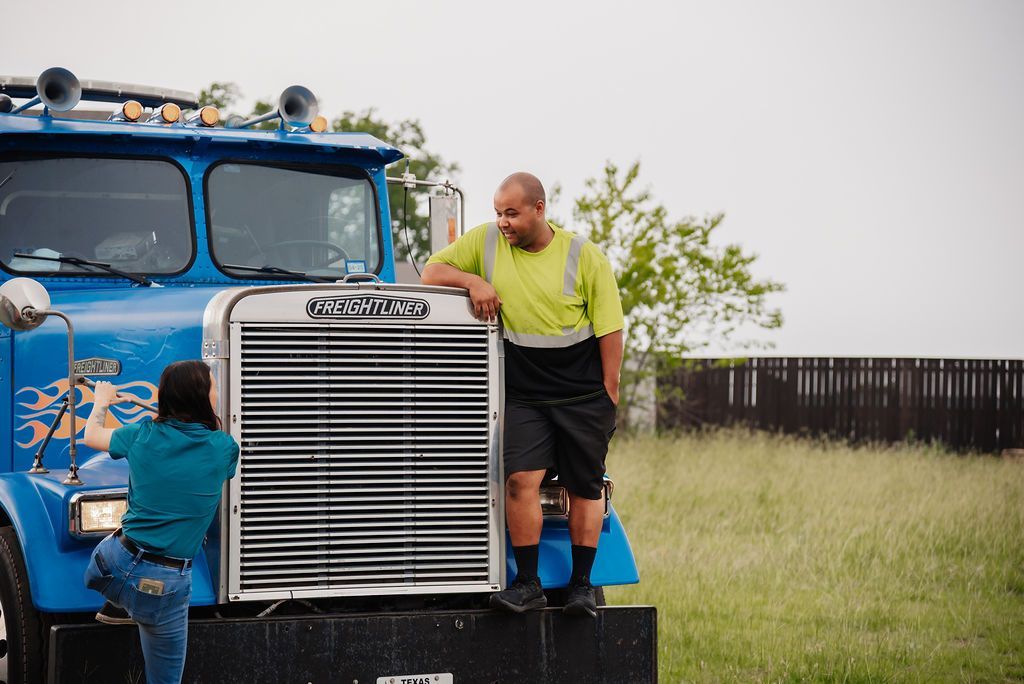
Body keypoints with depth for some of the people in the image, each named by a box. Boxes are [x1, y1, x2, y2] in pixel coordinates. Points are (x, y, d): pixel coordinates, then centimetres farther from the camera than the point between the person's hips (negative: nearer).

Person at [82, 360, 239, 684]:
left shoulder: (144, 435, -1)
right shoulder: (224, 449, -6)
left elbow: (92, 436, 18)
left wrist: (101, 402, 39)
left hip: (109, 568, 2)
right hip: (165, 586, -2)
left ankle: (118, 607, 40)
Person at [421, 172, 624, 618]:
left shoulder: (584, 257, -4)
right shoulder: (486, 242, 1)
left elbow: (610, 329, -2)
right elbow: (431, 272, 6)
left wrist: (609, 394, -5)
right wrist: (473, 280, -13)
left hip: (583, 396, -1)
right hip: (522, 397, 1)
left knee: (585, 488, 5)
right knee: (520, 480, -14)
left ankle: (582, 583, 16)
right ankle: (527, 584, -9)